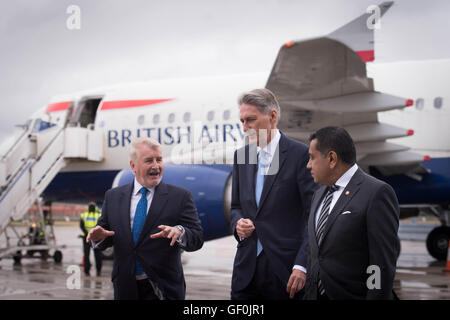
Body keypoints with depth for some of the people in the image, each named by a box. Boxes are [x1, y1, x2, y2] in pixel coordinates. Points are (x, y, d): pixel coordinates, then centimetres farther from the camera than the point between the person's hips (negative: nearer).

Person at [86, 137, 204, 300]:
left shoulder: (180, 197, -3)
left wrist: (179, 232, -30)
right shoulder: (113, 196, 6)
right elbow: (106, 237, 9)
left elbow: (197, 239, -10)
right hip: (126, 288, 3)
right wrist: (98, 236, -13)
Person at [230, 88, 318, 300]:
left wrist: (302, 266, -16)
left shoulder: (300, 154, -7)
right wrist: (238, 223, -3)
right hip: (247, 269, 5)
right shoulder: (241, 155, 11)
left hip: (286, 269, -5)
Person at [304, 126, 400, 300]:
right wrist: (308, 294, 12)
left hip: (353, 295, -7)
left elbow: (383, 264, -16)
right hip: (317, 294, 7)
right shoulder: (319, 194, 14)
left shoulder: (377, 193, -13)